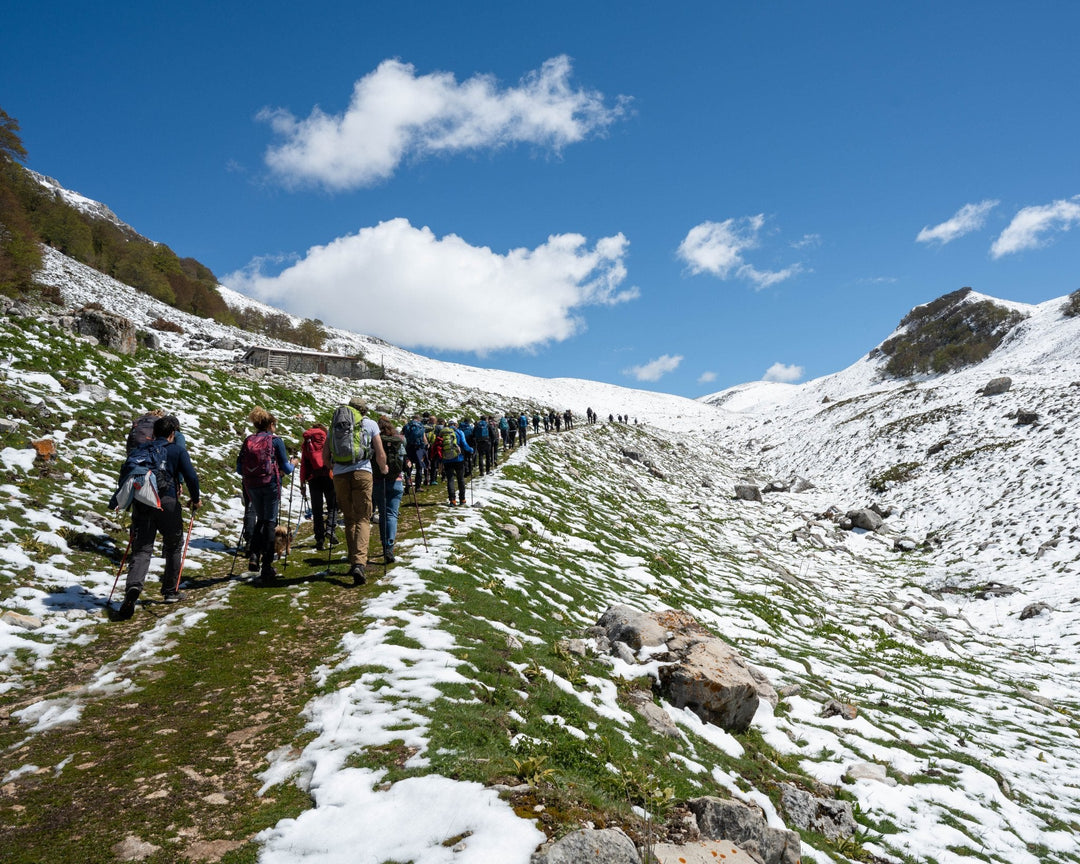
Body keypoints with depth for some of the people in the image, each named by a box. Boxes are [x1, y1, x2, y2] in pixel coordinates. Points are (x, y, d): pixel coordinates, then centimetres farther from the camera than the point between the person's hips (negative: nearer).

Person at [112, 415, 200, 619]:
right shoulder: (178, 450, 4)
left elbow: (125, 475, 14)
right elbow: (191, 477, -4)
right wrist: (195, 499, 10)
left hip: (141, 504, 3)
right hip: (167, 503, -2)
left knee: (141, 550, 1)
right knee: (173, 548, 16)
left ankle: (133, 586, -26)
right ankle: (170, 592, 22)